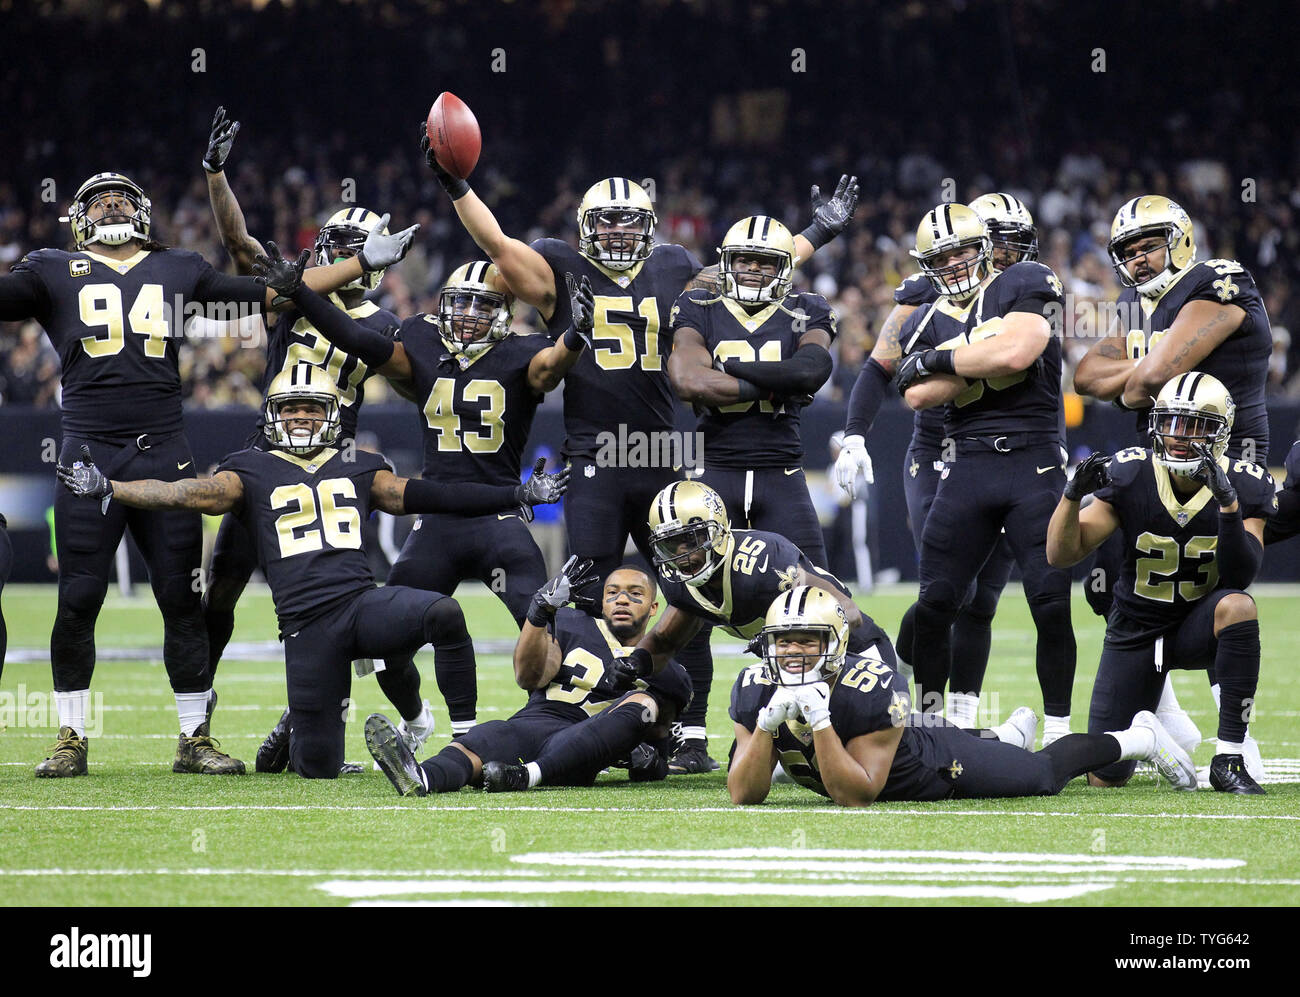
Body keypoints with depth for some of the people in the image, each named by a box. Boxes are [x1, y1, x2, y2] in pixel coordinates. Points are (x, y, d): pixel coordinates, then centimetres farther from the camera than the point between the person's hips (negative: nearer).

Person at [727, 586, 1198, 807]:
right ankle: (1011, 732, 65)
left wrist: (819, 720, -51)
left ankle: (1138, 737, 40)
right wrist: (768, 722, -44)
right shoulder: (757, 689, -27)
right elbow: (744, 796, -29)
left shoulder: (870, 687, -42)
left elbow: (856, 795, -40)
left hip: (940, 767, -6)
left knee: (1043, 773, 16)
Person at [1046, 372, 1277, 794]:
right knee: (1106, 778, -5)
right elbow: (1061, 555, -14)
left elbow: (1239, 578, -25)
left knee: (1237, 606, -39)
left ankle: (1228, 759, -31)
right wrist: (1073, 494, -33)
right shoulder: (1130, 477, -14)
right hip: (1136, 630, 1)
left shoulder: (1244, 487, -15)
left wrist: (1229, 504, -38)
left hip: (1198, 627, -1)